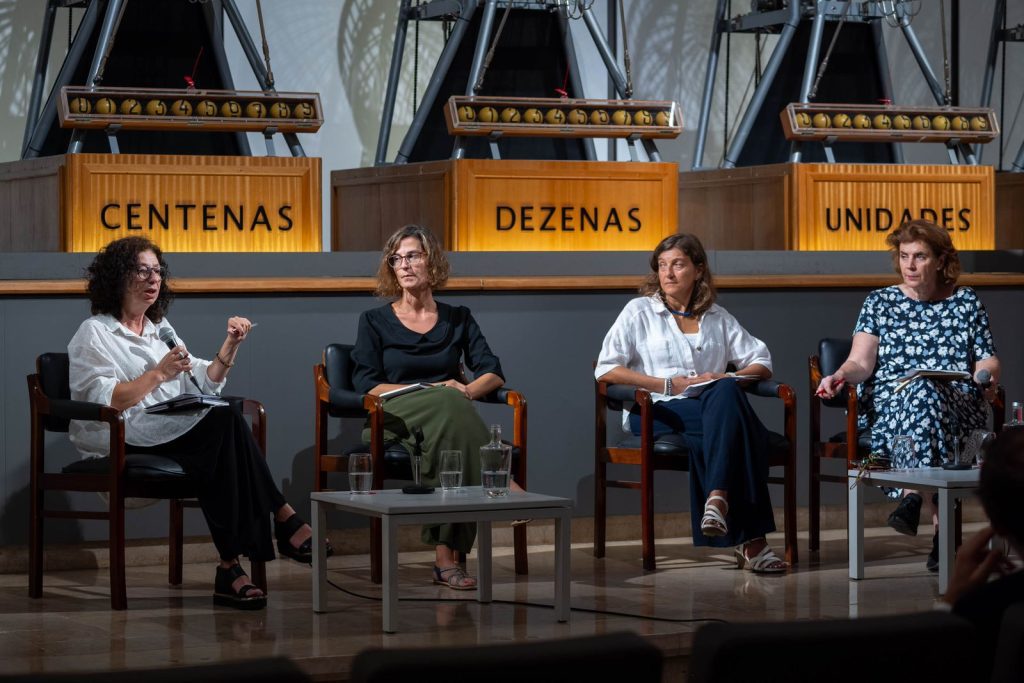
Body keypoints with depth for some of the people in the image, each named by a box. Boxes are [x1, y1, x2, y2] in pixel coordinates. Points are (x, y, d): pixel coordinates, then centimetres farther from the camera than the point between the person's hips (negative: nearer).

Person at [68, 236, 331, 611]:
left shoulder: (158, 328, 26)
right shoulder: (94, 334, 4)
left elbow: (205, 382, 23)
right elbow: (103, 401, -12)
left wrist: (230, 347, 8)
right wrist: (159, 374, -18)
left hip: (171, 434, 6)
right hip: (121, 443, -6)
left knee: (225, 422, -30)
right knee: (226, 422, -30)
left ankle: (230, 566, -35)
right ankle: (285, 522, -28)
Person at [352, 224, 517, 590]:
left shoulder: (457, 319, 19)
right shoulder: (375, 321, 13)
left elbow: (493, 373, 9)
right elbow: (367, 386, 0)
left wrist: (467, 390, -14)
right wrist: (431, 391, -11)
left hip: (450, 413, 2)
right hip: (395, 417, -2)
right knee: (447, 406, -38)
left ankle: (447, 557, -45)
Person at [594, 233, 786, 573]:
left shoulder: (717, 318, 22)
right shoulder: (639, 312, 12)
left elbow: (762, 362, 21)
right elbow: (605, 370, 0)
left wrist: (728, 378, -2)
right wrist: (671, 385, -8)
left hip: (714, 405, 3)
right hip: (656, 412, -3)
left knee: (726, 392, -37)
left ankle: (719, 498, -49)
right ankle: (749, 538, -43)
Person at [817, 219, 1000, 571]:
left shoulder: (966, 302, 17)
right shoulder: (880, 302, 16)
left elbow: (987, 360, 14)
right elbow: (861, 363, 5)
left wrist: (987, 376, -10)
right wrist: (840, 375, -18)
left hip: (957, 406, 0)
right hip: (887, 406, 0)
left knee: (922, 389, -38)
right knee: (916, 389, -38)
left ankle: (913, 495, -52)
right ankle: (939, 521, -47)